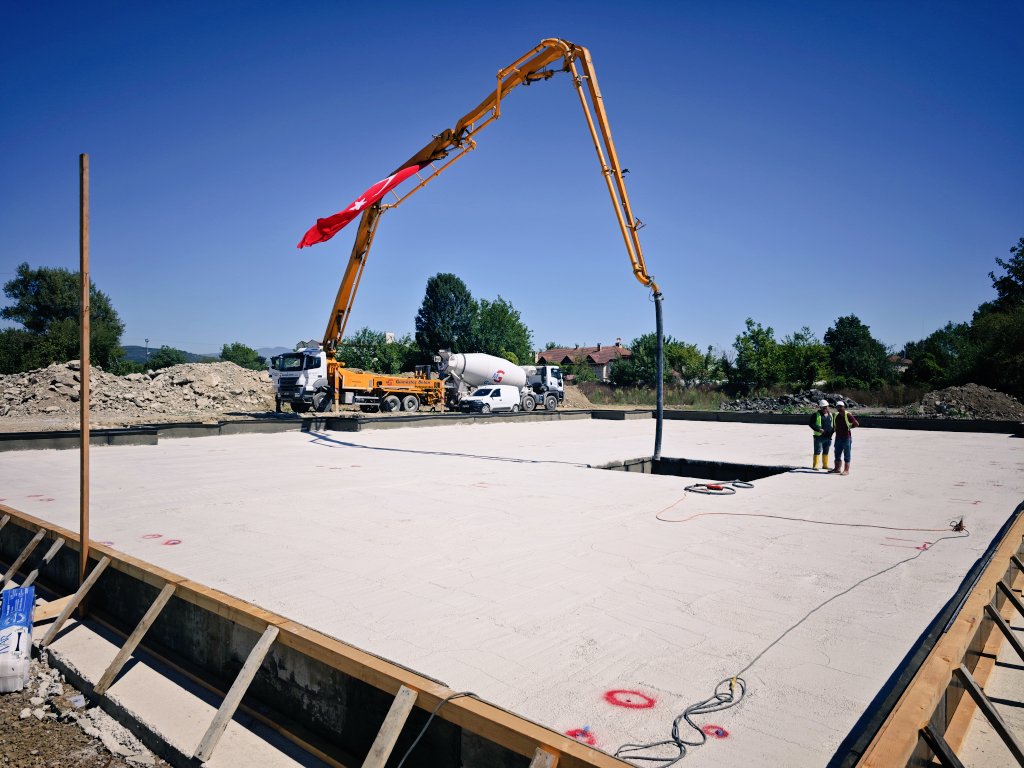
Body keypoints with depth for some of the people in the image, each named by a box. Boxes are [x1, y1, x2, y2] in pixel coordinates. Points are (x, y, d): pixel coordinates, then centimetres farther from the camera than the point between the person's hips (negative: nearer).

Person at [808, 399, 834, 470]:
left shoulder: (831, 414, 13)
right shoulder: (816, 414, -4)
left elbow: (833, 424, 22)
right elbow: (810, 423, -8)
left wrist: (833, 429, 0)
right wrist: (818, 429, -20)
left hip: (828, 437, 5)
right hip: (819, 436, -5)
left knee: (826, 451, 13)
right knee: (818, 451, -4)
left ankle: (825, 465, 21)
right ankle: (815, 465, 0)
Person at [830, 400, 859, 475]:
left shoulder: (848, 415, -10)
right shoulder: (836, 415, 11)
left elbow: (856, 424, -8)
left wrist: (848, 427, -6)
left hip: (846, 437, -7)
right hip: (838, 437, 7)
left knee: (846, 454, -1)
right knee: (837, 454, 11)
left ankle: (846, 470, 3)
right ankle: (837, 469, 20)